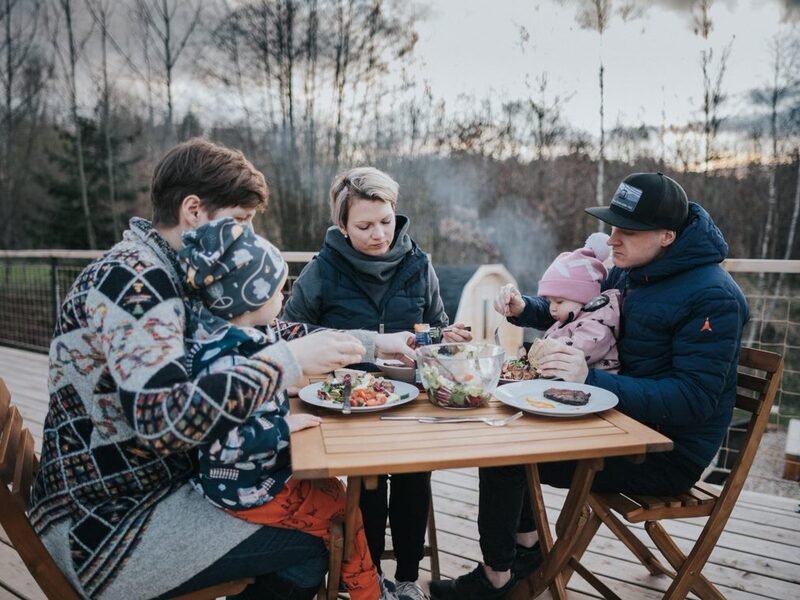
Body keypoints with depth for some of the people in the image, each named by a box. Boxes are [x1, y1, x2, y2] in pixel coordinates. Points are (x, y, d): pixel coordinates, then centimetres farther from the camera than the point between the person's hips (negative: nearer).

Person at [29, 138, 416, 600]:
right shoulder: (133, 281, -24)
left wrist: (372, 343, 5)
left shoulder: (177, 273, 5)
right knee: (309, 548, -11)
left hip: (163, 480, 9)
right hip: (105, 524, -9)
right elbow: (165, 419, -36)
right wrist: (290, 361, -29)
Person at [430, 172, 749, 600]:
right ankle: (525, 547, 21)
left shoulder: (712, 298, -21)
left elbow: (692, 399, -28)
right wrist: (525, 309, -4)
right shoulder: (628, 271, 3)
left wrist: (591, 380, -37)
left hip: (668, 456, -9)